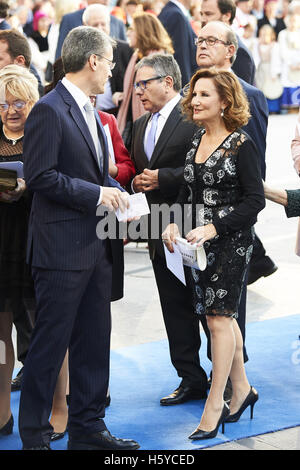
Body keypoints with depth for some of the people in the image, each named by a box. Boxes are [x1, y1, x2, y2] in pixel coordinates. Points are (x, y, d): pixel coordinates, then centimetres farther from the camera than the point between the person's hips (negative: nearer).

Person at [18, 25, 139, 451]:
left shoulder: (89, 112, 16)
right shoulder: (49, 110, -14)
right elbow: (40, 176, -18)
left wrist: (116, 192, 4)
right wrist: (96, 194, -17)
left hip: (95, 247, 9)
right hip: (62, 247, -9)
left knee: (94, 343, 13)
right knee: (50, 344, -1)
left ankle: (88, 428, 23)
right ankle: (34, 435, 10)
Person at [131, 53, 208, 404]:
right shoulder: (141, 125, 17)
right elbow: (135, 171, 24)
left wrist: (163, 177, -19)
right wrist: (137, 182, 3)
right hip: (160, 233, 8)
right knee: (174, 308, 9)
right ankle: (191, 379, 16)